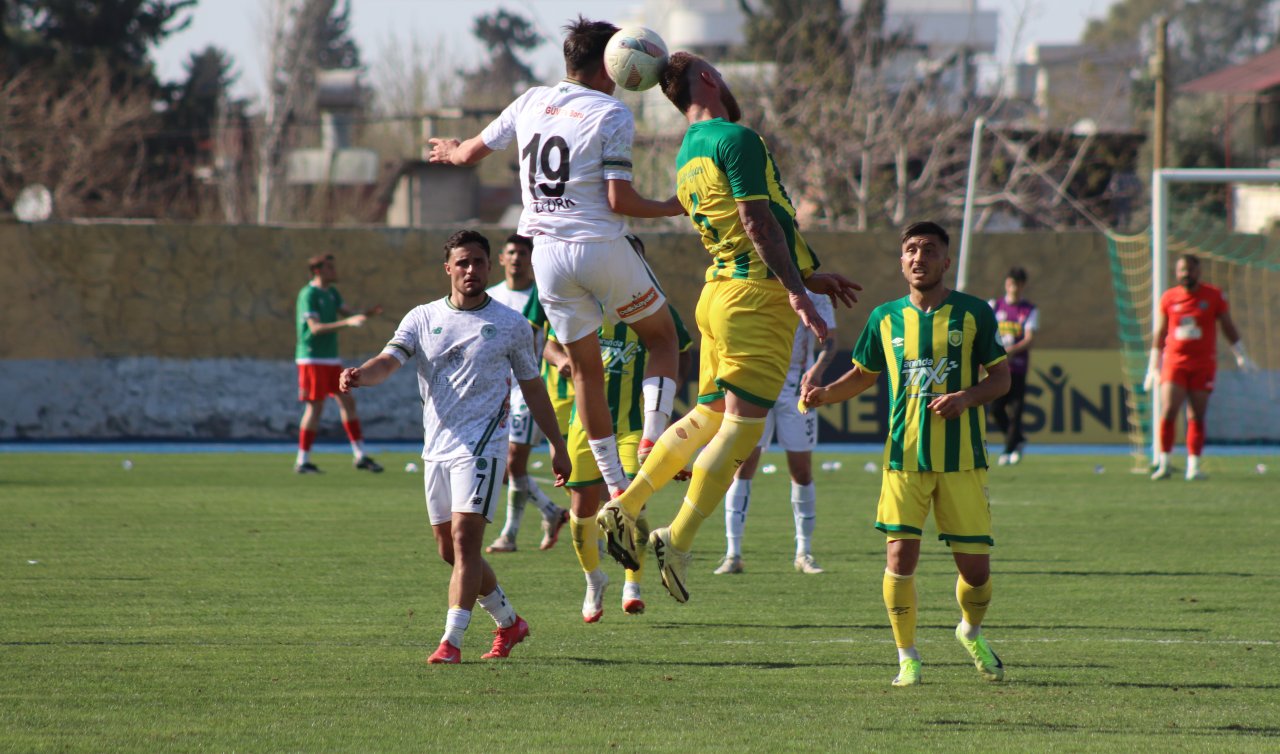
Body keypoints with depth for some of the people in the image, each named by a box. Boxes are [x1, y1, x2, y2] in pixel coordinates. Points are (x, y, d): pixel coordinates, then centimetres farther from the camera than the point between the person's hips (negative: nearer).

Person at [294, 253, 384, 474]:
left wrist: (368, 314, -10)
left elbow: (347, 314, 11)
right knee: (315, 407, -7)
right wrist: (347, 322, -31)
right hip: (313, 358, -8)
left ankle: (360, 456, 8)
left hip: (331, 359, 8)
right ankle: (303, 461, -1)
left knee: (348, 402, 5)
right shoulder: (308, 294, -12)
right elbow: (315, 327, -21)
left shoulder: (332, 293, 14)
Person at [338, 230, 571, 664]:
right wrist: (360, 376, -30)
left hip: (482, 445, -4)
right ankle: (508, 622, 28)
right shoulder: (422, 319, 8)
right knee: (450, 550, 9)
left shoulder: (511, 326, 4)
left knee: (465, 540, -16)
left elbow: (532, 388, 13)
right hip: (436, 449, 4)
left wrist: (557, 446, 14)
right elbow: (390, 361, -7)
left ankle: (452, 641, -17)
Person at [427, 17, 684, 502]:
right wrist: (671, 208, 3)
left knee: (584, 367, 11)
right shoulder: (611, 115, -8)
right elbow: (619, 199, -14)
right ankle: (652, 437, -5)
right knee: (662, 336, 15)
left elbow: (472, 152, 17)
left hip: (546, 253, 5)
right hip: (600, 244, -5)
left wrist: (449, 151, 40)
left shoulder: (532, 102, 8)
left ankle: (615, 485, 10)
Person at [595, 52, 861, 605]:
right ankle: (678, 540, -9)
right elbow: (758, 222, -18)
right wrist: (796, 292, -18)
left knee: (707, 417, 16)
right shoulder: (735, 139, -12)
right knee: (742, 426, -7)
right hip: (757, 296, -9)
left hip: (719, 291, 9)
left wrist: (807, 276, 27)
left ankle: (627, 506, 14)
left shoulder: (686, 158, 18)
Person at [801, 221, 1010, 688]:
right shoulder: (886, 318, 7)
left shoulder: (973, 313, 1)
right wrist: (824, 395, 0)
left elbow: (1001, 377, 5)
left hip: (962, 457, -1)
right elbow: (863, 375, 18)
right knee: (900, 557, -11)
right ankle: (907, 658, 6)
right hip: (904, 455, 1)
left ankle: (971, 632, 32)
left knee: (975, 567, 0)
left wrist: (968, 397, -15)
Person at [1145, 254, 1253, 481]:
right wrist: (1153, 368, 13)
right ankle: (1163, 464, -5)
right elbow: (1159, 334, 12)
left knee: (1197, 417, -1)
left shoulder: (1214, 296, 2)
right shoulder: (1169, 298, 5)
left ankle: (1194, 466, 4)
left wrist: (1241, 356, 12)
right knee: (1168, 411, -12)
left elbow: (1228, 327, 12)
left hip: (1203, 364, 0)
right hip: (1174, 362, 0)